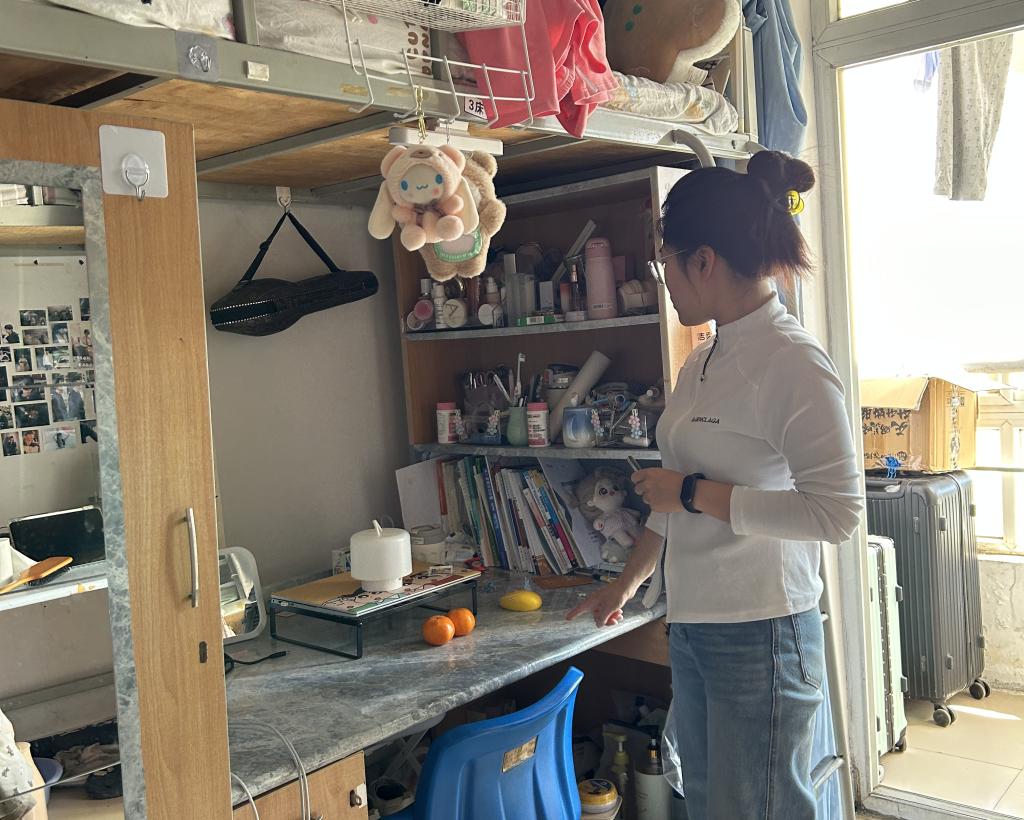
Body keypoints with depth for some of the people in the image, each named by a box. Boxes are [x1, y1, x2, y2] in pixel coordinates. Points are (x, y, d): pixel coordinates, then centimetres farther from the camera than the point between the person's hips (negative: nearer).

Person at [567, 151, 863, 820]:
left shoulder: (793, 362, -17)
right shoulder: (704, 363, 9)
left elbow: (837, 512, -22)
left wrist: (697, 493, -18)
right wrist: (627, 583, 27)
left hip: (760, 637, -8)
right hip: (693, 626, 8)